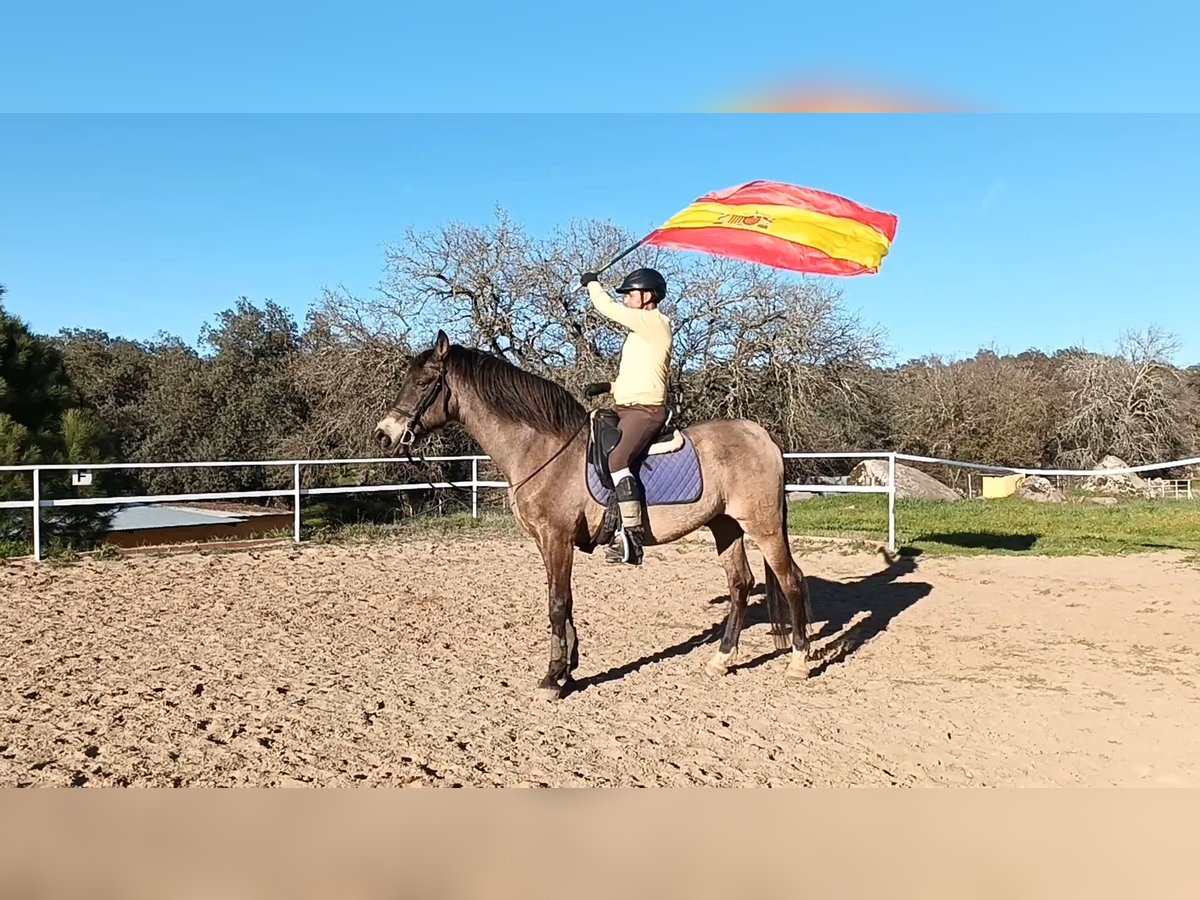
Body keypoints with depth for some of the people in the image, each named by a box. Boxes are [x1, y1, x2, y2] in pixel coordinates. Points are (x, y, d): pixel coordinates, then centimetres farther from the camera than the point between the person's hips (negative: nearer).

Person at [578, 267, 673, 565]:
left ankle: (632, 537, -33)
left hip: (645, 411, -11)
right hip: (625, 409, 11)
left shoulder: (655, 322, -8)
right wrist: (608, 386, 13)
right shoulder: (642, 329, 22)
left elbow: (608, 308, -11)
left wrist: (592, 282, 8)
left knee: (616, 459, -31)